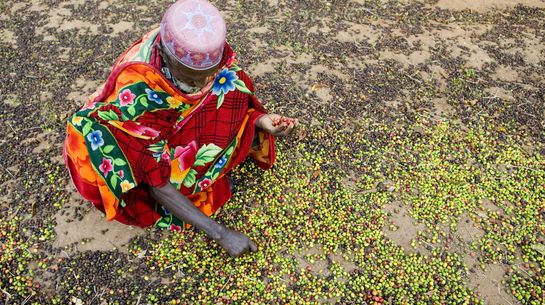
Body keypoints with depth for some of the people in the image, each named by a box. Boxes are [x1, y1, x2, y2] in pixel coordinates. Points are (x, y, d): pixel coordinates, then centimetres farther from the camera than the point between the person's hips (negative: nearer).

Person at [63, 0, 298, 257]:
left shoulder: (210, 52, -23)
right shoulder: (134, 91, -36)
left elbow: (235, 108, -10)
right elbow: (155, 181, -32)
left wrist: (259, 120, -34)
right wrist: (219, 233, -34)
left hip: (179, 124, 4)